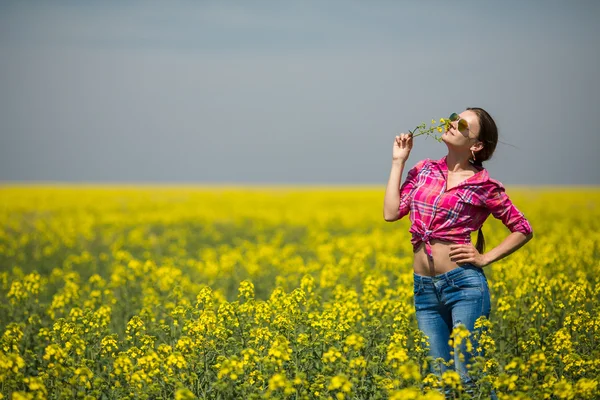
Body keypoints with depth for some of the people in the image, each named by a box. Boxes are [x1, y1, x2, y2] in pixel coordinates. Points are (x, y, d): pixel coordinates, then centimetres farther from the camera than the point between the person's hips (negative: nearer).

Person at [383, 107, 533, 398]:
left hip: (465, 283, -5)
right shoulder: (424, 170, 11)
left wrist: (486, 258, -4)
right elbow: (391, 212, 3)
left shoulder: (484, 186, -2)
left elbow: (523, 230, 7)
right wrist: (398, 161, 6)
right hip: (425, 288, 5)